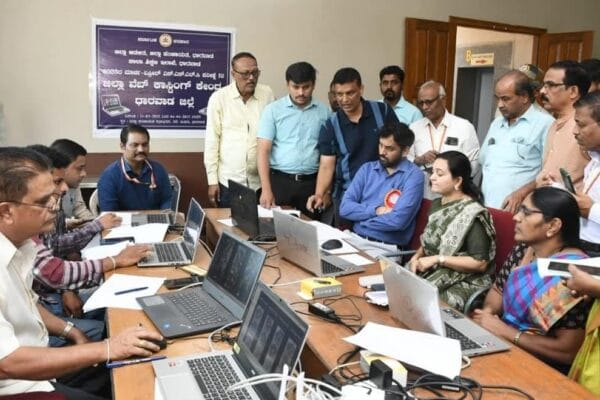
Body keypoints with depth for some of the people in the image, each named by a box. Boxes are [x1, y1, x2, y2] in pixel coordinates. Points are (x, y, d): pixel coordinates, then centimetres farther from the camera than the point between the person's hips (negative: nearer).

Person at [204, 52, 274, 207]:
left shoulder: (267, 94, 1)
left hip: (260, 180, 1)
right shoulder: (219, 98, -3)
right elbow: (212, 141, -1)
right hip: (228, 180, -1)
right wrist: (212, 180, -3)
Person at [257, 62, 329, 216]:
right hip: (279, 180, -1)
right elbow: (263, 151, -5)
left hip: (311, 182, 2)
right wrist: (266, 189, -14)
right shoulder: (273, 110, 0)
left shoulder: (324, 111, 5)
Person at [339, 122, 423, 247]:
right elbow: (345, 208, 2)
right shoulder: (367, 169, 9)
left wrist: (361, 219, -5)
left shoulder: (413, 175, -6)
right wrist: (375, 210, -12)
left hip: (388, 246, -4)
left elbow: (398, 220, -18)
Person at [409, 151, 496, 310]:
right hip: (430, 273, 7)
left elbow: (480, 263, -19)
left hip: (463, 284, -7)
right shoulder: (436, 204, 8)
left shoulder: (472, 214, -17)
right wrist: (417, 256, -1)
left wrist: (438, 259, -19)